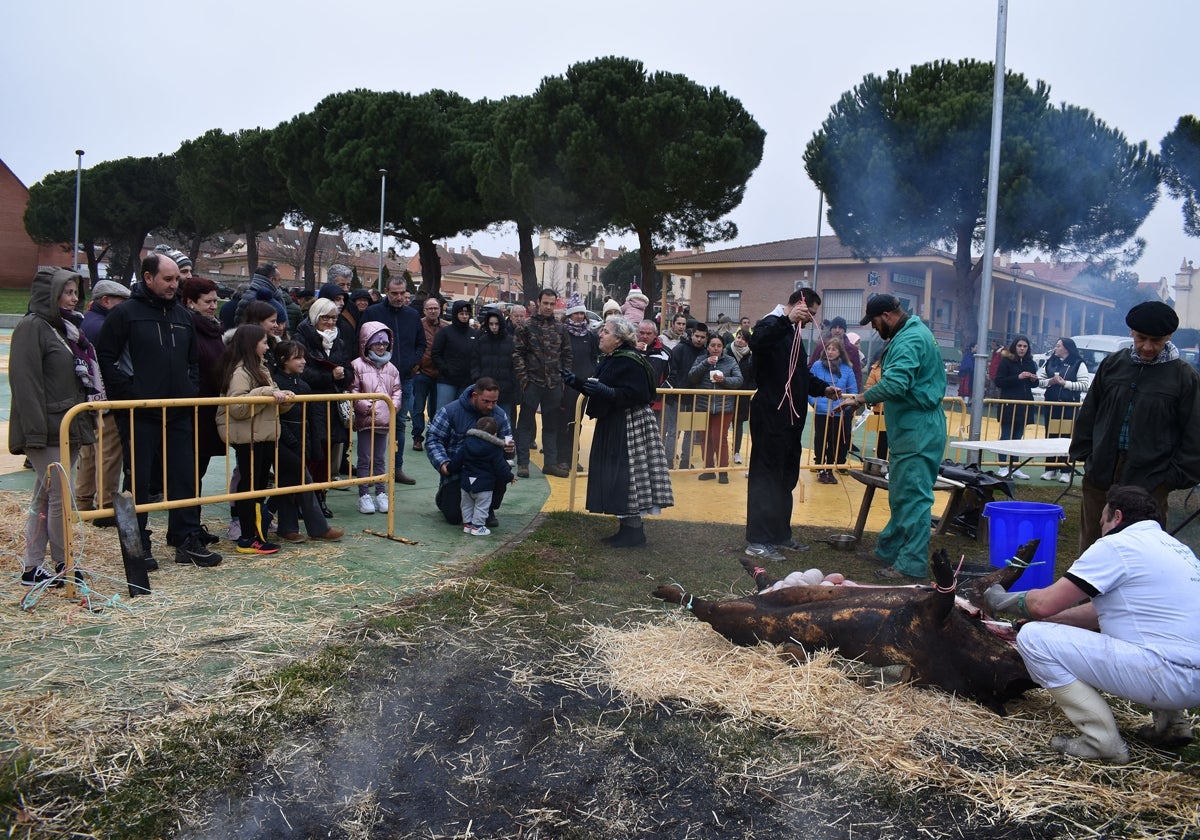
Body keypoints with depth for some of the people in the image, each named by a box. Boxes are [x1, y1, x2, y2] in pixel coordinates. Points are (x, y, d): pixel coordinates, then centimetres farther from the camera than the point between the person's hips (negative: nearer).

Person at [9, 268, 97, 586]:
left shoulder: (66, 329, 17)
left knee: (44, 499, 11)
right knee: (60, 497, -5)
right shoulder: (31, 327, -9)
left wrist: (85, 422, 19)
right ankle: (62, 565, 6)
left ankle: (31, 569, 18)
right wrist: (35, 432, -22)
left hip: (68, 428, 9)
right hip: (47, 429, -9)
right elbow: (25, 382, -17)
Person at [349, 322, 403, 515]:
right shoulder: (358, 365, -5)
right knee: (365, 459, 1)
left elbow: (397, 389, 13)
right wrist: (366, 407, -15)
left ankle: (381, 493, 18)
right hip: (365, 419, -4)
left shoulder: (391, 368, 11)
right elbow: (353, 391, -9)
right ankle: (364, 495, 6)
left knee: (380, 459, 12)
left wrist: (394, 405, -3)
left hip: (384, 420, 4)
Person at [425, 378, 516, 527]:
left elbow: (507, 442, 7)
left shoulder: (500, 415, -3)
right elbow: (433, 438, -9)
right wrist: (442, 462, -26)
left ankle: (488, 509, -3)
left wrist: (509, 449, -19)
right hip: (455, 471, -2)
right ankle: (444, 494, 29)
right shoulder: (450, 411, -13)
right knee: (454, 517, -12)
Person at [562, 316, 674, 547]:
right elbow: (598, 390, 18)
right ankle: (626, 527, 21)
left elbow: (637, 394, -23)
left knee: (627, 477, -6)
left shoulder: (630, 362, -17)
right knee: (616, 479, 12)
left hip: (629, 427, -10)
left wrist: (607, 391, -29)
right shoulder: (609, 359, 13)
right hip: (612, 425, 10)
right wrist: (576, 382, 9)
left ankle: (634, 531, 3)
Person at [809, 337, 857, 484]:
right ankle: (821, 470, 21)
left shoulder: (847, 369, 1)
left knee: (837, 442, 7)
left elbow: (853, 391, 4)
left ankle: (830, 470, 23)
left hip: (841, 414, 1)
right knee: (821, 441, 6)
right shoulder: (817, 366, -3)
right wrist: (814, 402, -11)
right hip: (821, 412, -1)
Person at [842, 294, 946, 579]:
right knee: (901, 495, 19)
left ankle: (912, 565, -3)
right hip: (912, 430, 11)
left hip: (917, 431, -11)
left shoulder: (909, 340, -18)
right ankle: (889, 549, 30)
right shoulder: (913, 333, 17)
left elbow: (895, 384, -30)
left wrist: (860, 399, -20)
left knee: (913, 497, -7)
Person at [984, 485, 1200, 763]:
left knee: (1033, 638, -9)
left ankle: (1102, 741, -6)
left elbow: (1043, 604, -10)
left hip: (1168, 677, -9)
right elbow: (1101, 611, 24)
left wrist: (999, 600, 9)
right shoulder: (1172, 545, 19)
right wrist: (1045, 619, 27)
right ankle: (1170, 720, 21)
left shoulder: (1115, 545, -8)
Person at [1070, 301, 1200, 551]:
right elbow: (1088, 413, 13)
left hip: (1149, 478, -3)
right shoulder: (1113, 364, 5)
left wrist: (1176, 475, -6)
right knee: (1090, 542, 12)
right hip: (1101, 472, 3)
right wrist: (1083, 453, 9)